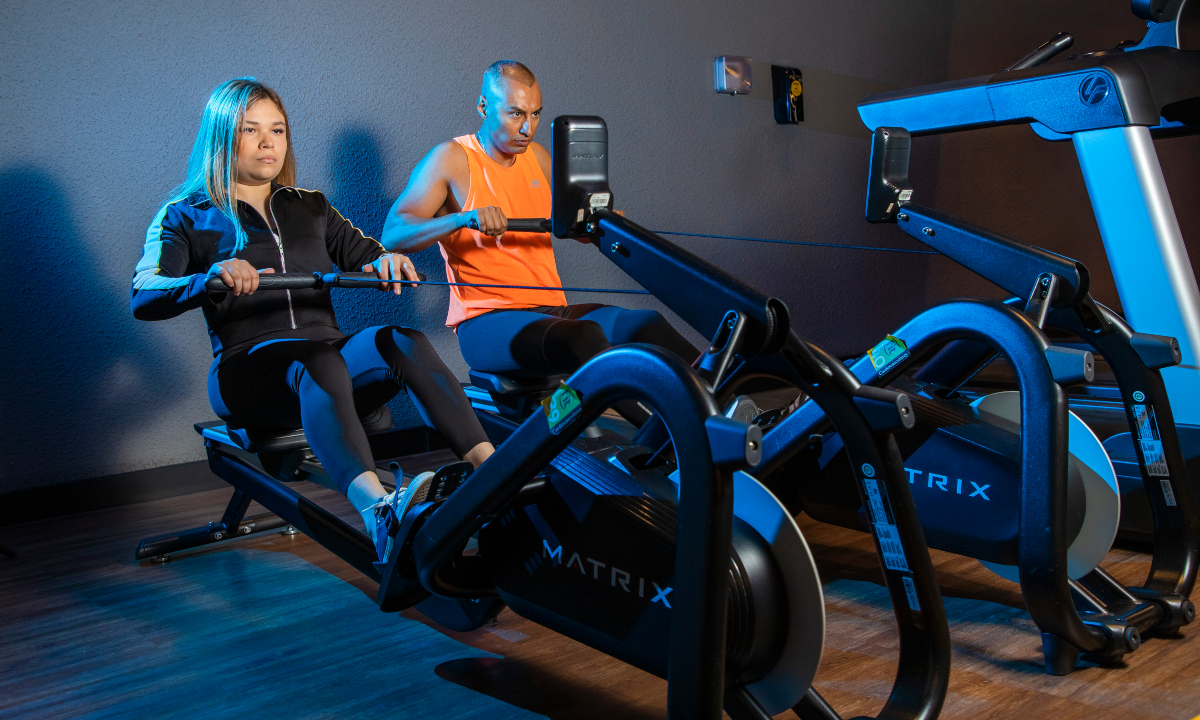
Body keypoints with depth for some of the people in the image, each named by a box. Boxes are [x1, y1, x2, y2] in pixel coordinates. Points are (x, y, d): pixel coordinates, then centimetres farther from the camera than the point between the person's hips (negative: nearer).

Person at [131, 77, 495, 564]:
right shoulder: (185, 216, 10)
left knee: (401, 341, -30)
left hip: (327, 357, 4)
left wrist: (387, 262, -10)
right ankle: (378, 508, -64)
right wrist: (213, 278, -28)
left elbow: (368, 258, 17)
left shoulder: (311, 208, 23)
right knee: (319, 361, -39)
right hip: (246, 368, -3)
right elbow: (143, 298, -6)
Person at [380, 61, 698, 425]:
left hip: (552, 311, 6)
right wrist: (466, 218, -29)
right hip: (486, 322, -6)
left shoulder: (537, 157, 17)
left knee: (646, 323, -22)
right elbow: (392, 234, -13)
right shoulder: (452, 159, -2)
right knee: (583, 335, -36)